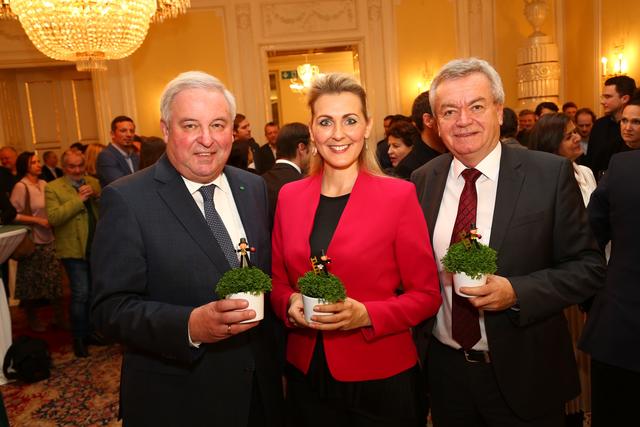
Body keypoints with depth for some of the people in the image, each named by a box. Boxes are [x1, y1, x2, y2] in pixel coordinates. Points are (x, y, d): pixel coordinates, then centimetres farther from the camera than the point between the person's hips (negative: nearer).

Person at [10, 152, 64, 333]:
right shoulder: (21, 187, -11)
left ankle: (59, 317, 17)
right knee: (32, 282, 8)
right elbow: (13, 215, -14)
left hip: (49, 239, 5)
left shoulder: (44, 184, 6)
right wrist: (38, 220, -17)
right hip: (31, 241, -5)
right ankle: (32, 319, 26)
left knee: (56, 279, 5)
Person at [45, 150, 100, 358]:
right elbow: (53, 218, -18)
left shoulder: (93, 183, 9)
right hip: (74, 249, -5)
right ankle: (78, 338, 11)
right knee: (80, 294, -5)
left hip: (97, 247, 5)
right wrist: (78, 199, -20)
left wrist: (96, 196, -12)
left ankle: (90, 332, 30)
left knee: (93, 293, 14)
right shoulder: (53, 188, -5)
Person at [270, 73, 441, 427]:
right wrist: (291, 304, -12)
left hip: (381, 379, -3)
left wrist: (365, 315, -21)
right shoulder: (289, 196, 0)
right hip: (306, 375, 3)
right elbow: (278, 283, 8)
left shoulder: (399, 195, -10)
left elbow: (426, 296, -7)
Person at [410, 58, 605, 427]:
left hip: (523, 375, -2)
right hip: (445, 369, 3)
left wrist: (516, 293, -22)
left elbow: (589, 267, -8)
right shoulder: (422, 181, -2)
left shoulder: (551, 174, -11)